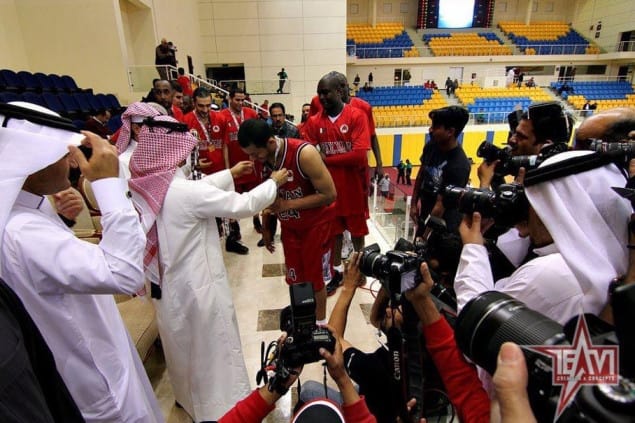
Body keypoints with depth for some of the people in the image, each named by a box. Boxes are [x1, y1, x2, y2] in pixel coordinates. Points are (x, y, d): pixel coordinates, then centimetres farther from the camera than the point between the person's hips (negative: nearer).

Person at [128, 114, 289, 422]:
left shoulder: (140, 187, -4)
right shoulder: (185, 192, -27)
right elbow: (244, 205, -19)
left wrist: (230, 173, 14)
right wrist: (273, 183, -3)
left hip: (166, 284, 8)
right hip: (198, 285, -8)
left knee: (182, 343, 29)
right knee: (213, 348, 13)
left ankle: (188, 397, 53)